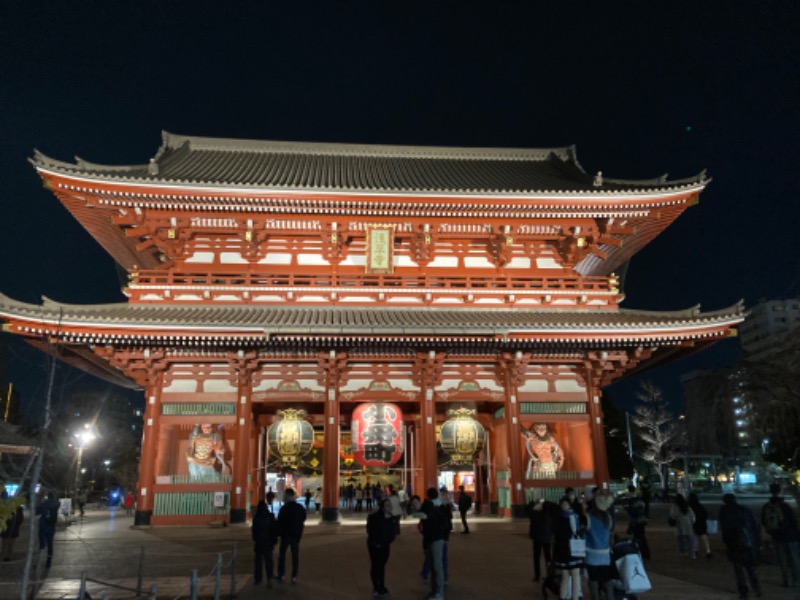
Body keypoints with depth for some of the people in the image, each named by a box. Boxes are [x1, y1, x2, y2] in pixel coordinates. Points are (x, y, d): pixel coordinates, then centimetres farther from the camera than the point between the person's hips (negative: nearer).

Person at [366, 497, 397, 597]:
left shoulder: (392, 518, -2)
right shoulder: (373, 517, -19)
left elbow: (393, 531, 4)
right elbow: (370, 532, -17)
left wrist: (388, 541, -6)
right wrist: (376, 543, -16)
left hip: (385, 545, 5)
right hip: (374, 545, -5)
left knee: (382, 565, 12)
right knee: (375, 565, 1)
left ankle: (382, 587, 21)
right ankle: (376, 588, 10)